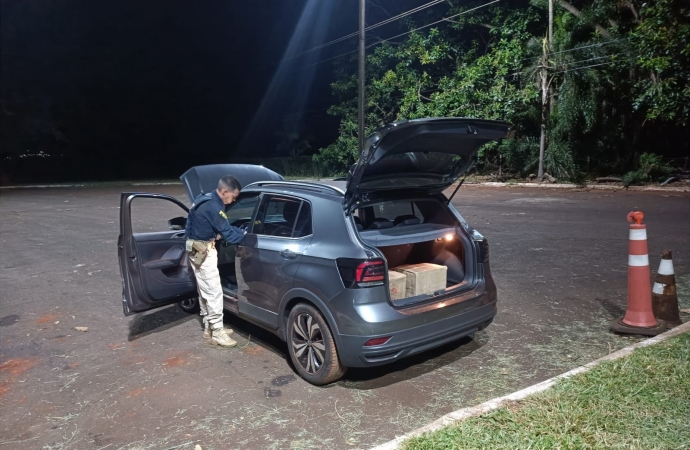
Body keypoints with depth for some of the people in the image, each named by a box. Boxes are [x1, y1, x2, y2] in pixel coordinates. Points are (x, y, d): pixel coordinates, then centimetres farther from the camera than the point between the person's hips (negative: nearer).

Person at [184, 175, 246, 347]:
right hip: (203, 250, -11)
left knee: (205, 290, 16)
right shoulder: (213, 206, -24)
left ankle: (209, 327, 26)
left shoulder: (208, 199, 9)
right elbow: (228, 234, -21)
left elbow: (224, 227, 13)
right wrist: (246, 234, -7)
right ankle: (217, 332, 2)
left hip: (196, 247, 11)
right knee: (214, 291, -5)